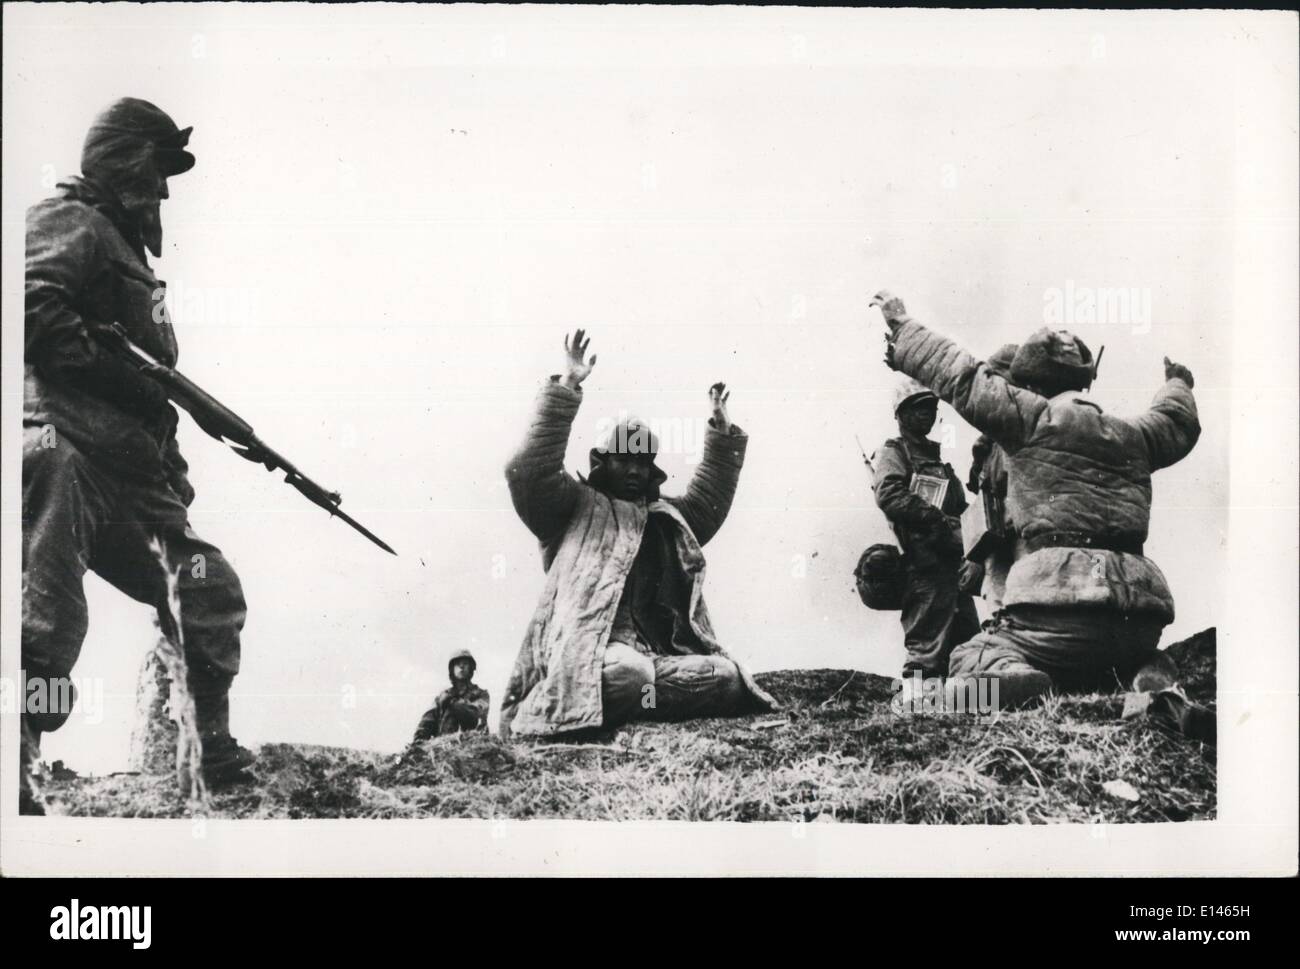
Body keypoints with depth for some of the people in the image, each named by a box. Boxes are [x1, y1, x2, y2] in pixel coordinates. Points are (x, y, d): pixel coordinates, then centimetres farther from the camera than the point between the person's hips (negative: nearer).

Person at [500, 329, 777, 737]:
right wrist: (566, 390, -6)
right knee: (627, 672, -42)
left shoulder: (665, 517, 32)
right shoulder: (575, 506, 14)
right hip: (596, 651, -7)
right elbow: (529, 473, -1)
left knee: (730, 676, -21)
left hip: (665, 653, 7)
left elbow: (708, 501, 43)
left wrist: (723, 435, 34)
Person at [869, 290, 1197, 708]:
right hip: (1140, 615, 6)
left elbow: (960, 376, 5)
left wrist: (902, 325, 18)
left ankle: (1004, 679, -31)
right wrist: (1178, 384, 66)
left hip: (1060, 600, -6)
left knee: (969, 660, 6)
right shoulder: (1131, 434, 21)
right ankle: (1147, 677, -2)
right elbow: (1177, 423, 43)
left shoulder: (1034, 418, 2)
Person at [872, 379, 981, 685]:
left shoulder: (937, 459, 27)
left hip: (953, 564, 8)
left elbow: (961, 510, 26)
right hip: (925, 564, -8)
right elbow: (891, 496, -16)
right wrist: (942, 522, -19)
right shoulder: (893, 453, 3)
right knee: (927, 646, -13)